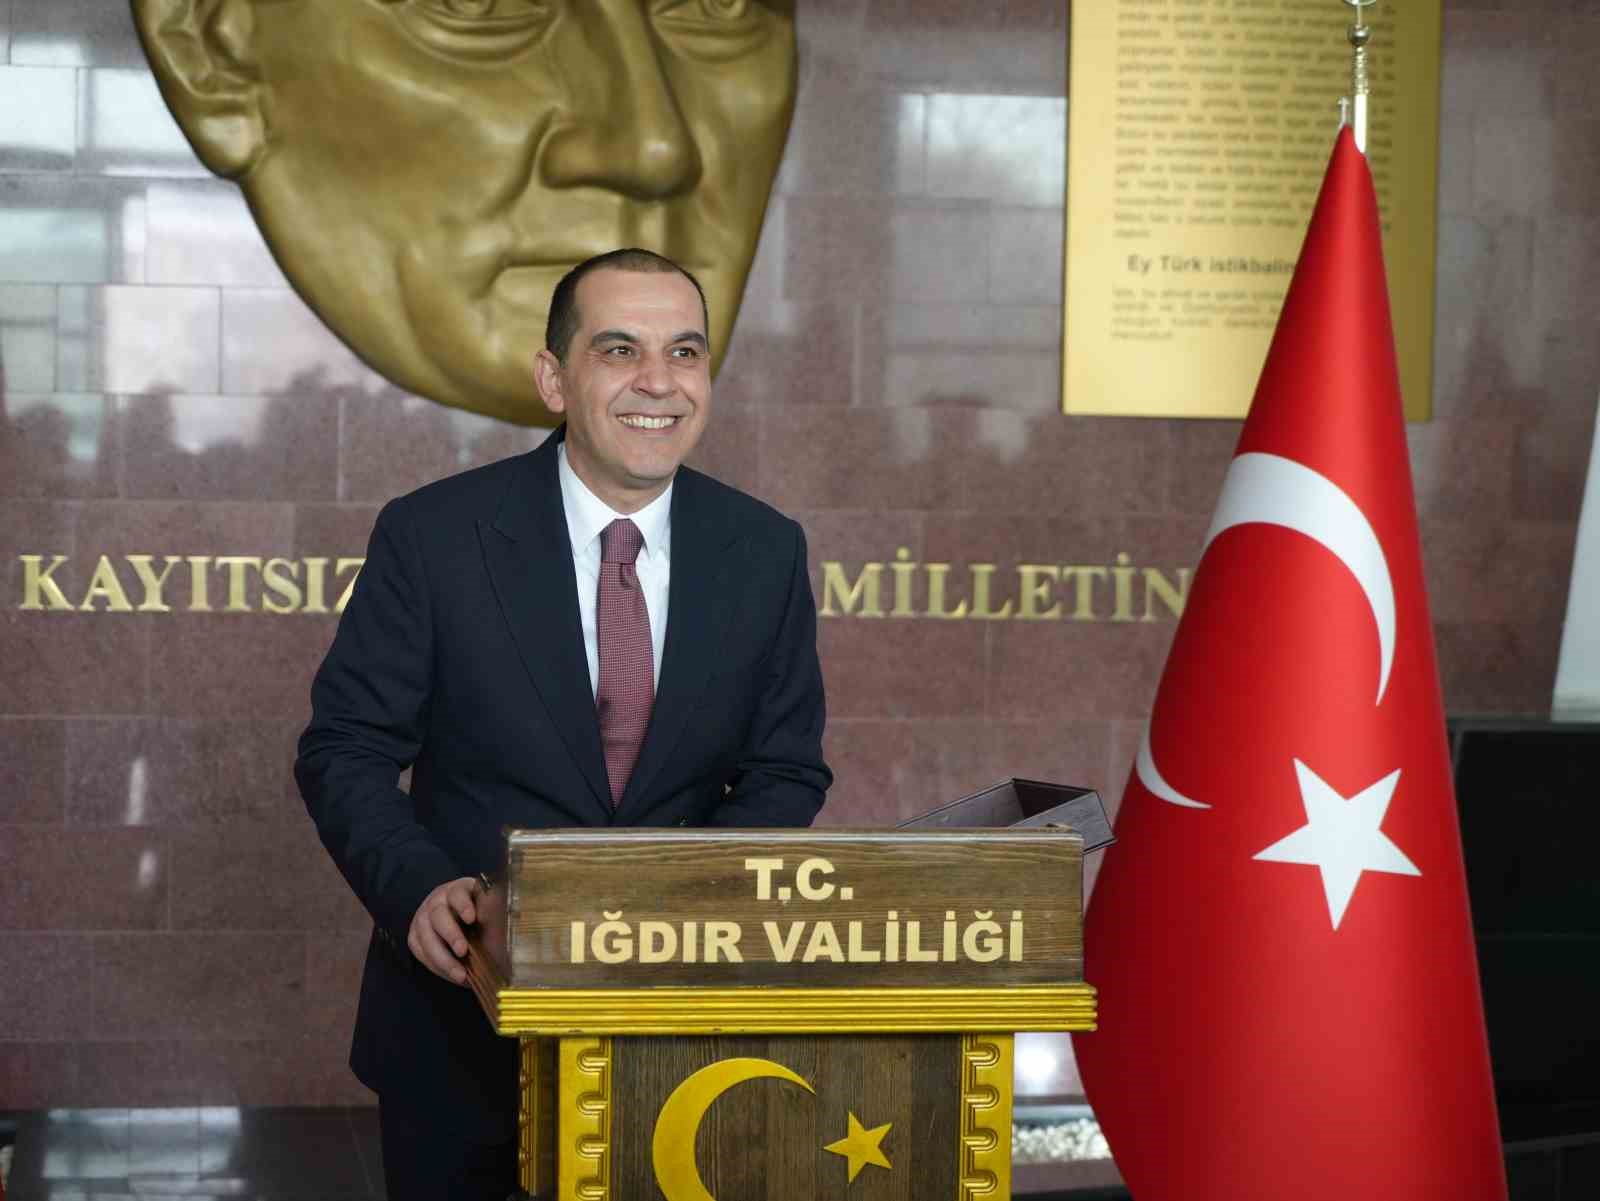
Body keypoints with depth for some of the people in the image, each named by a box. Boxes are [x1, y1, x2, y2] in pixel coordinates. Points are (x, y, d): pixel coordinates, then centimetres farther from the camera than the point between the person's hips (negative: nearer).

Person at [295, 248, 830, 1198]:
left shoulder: (766, 551, -2)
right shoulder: (432, 537, -11)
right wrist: (419, 888, -25)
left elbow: (787, 771, 3)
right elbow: (346, 749, -7)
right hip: (460, 1016, -2)